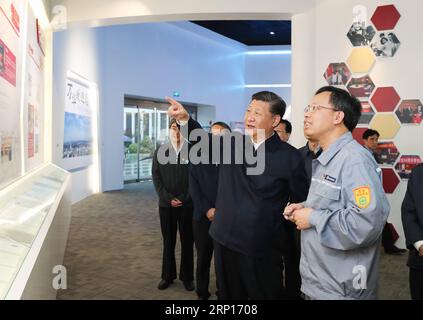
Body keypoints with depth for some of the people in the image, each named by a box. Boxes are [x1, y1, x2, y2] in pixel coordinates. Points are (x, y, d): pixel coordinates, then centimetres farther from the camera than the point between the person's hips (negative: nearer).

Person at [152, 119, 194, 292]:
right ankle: (168, 276, 24)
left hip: (188, 205, -2)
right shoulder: (160, 152, 6)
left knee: (187, 242, 7)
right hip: (166, 205, 2)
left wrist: (183, 199, -11)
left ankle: (187, 277, 20)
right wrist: (168, 199, -9)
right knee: (168, 242, 11)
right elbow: (156, 178, 2)